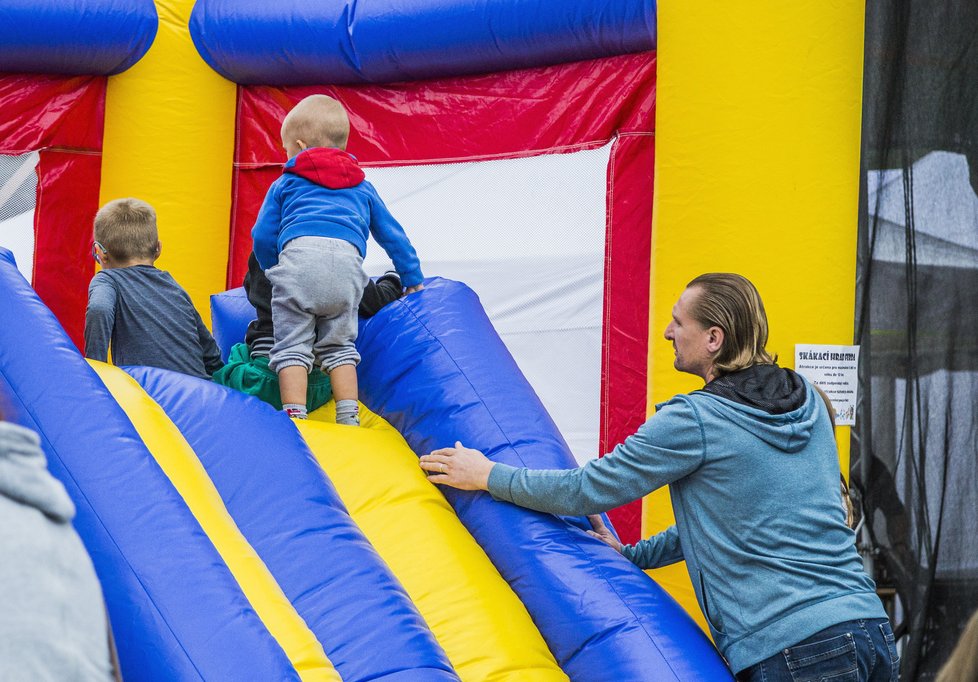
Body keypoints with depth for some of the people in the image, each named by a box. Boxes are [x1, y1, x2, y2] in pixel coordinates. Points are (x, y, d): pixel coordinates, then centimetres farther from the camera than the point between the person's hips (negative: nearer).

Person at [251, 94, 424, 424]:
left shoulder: (284, 184, 26)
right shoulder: (362, 188, 33)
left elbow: (262, 236, 20)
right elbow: (393, 236, 34)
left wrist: (272, 271, 36)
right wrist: (412, 280, 41)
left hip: (298, 254, -2)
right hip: (347, 263, 3)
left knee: (292, 345, 1)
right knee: (338, 345, 15)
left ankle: (295, 417, -9)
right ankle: (348, 416, 6)